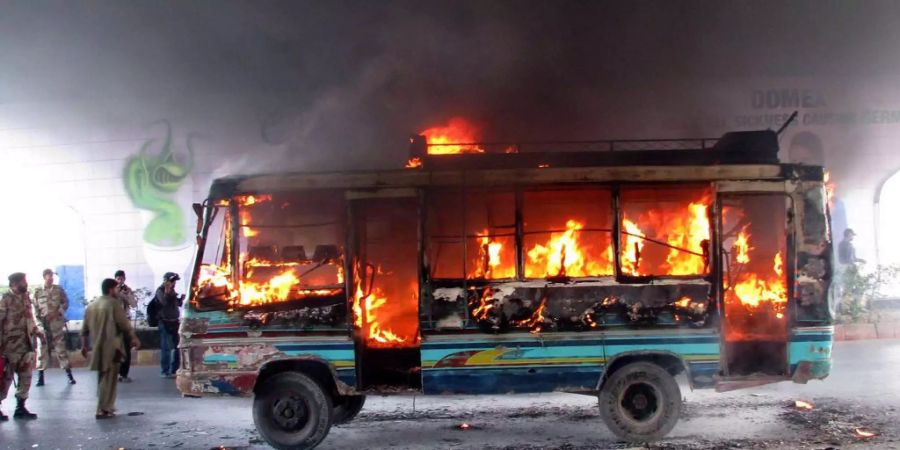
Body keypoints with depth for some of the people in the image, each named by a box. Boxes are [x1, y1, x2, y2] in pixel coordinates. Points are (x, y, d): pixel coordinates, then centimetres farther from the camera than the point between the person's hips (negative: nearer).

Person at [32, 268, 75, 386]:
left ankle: (69, 375, 3)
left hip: (57, 322, 0)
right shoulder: (37, 291, 3)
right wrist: (38, 319, -6)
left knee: (61, 347, 0)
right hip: (43, 323, 0)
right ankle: (40, 376, 7)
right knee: (42, 348, 2)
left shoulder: (59, 289, 4)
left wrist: (57, 312, -9)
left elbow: (65, 302, 5)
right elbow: (35, 307, 5)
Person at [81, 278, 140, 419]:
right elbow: (124, 324, -10)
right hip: (111, 347, -7)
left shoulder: (91, 305, 12)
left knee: (102, 378, 18)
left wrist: (84, 345, 21)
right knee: (109, 378, -4)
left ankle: (106, 406, 26)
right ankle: (103, 410, -7)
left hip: (97, 347, 7)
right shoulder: (114, 303, -10)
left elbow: (85, 328, 14)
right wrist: (133, 338, 2)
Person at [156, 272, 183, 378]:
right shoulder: (160, 290, -8)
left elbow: (179, 304, 21)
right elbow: (164, 302, -26)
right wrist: (167, 291, -32)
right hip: (165, 322, -8)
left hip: (174, 321, 8)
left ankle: (174, 369, 21)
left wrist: (181, 299, 2)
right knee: (166, 347, -6)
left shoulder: (172, 291, 15)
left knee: (178, 346, 11)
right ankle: (165, 371, -3)